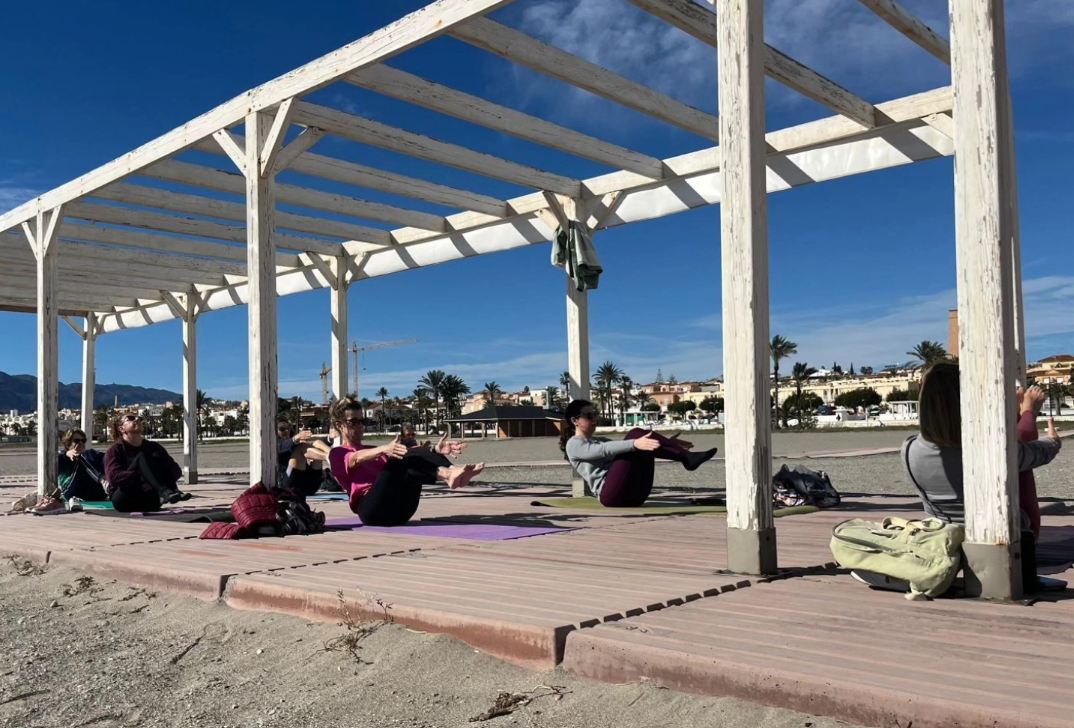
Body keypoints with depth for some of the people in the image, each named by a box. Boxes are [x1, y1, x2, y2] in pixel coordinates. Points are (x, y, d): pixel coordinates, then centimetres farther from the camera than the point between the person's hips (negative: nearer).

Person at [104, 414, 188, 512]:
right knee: (141, 458, -22)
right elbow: (114, 477, -16)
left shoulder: (153, 447, 13)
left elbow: (176, 470, 5)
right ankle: (165, 491, -48)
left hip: (150, 502, 3)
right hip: (124, 500, -3)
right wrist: (140, 475, -28)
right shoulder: (115, 450, 2)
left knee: (157, 456, -13)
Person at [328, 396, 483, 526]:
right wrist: (383, 449, -33)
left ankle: (452, 471, -41)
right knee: (399, 461, -27)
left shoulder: (375, 451, 32)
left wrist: (435, 450, -11)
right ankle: (447, 474, -49)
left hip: (400, 511, 5)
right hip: (371, 509, -5)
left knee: (419, 455, -15)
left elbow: (412, 453, 11)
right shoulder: (337, 454, 16)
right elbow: (357, 459, -11)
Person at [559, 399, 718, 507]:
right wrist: (635, 444, -32)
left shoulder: (599, 440, 32)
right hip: (611, 495, -7)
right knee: (634, 434, -18)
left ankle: (685, 454, -20)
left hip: (633, 494, 7)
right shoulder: (574, 444, 5)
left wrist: (667, 443, 10)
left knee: (637, 435, -8)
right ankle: (686, 457, -26)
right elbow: (604, 450, -15)